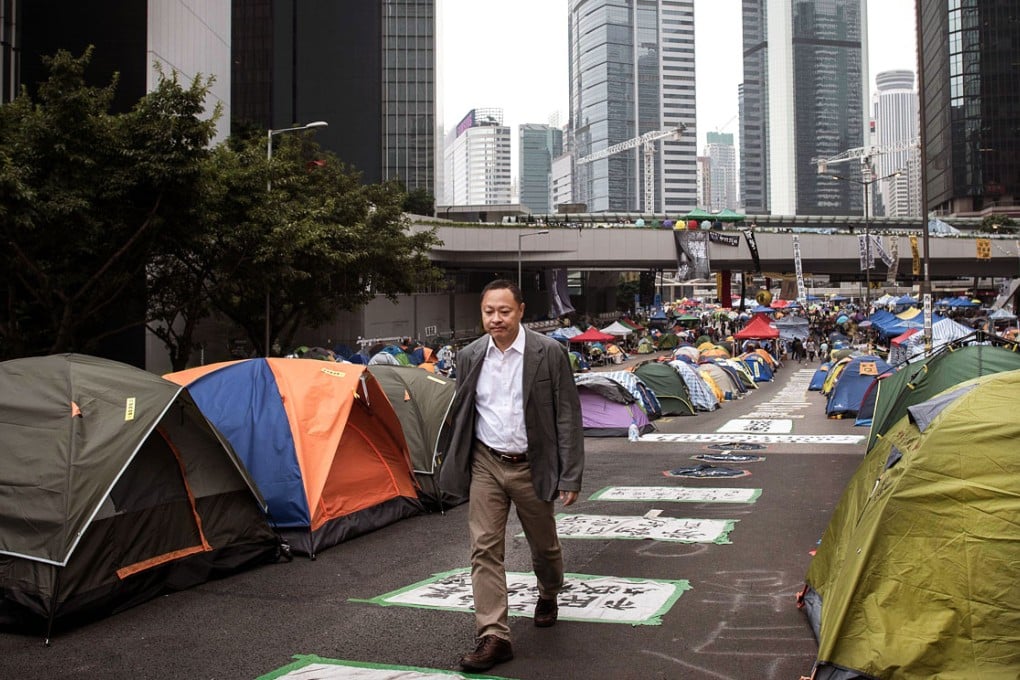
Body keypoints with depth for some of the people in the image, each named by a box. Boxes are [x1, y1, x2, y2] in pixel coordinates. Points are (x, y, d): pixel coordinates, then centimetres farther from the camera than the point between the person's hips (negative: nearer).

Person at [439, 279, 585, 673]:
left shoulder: (549, 353, -12)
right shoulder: (470, 357, 0)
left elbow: (568, 418, -10)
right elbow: (459, 416, 9)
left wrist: (570, 476, -13)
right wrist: (453, 469, 10)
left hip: (531, 466, -2)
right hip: (485, 465, 2)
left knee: (543, 544, 16)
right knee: (484, 549, -4)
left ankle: (548, 596, 47)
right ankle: (494, 637, 2)